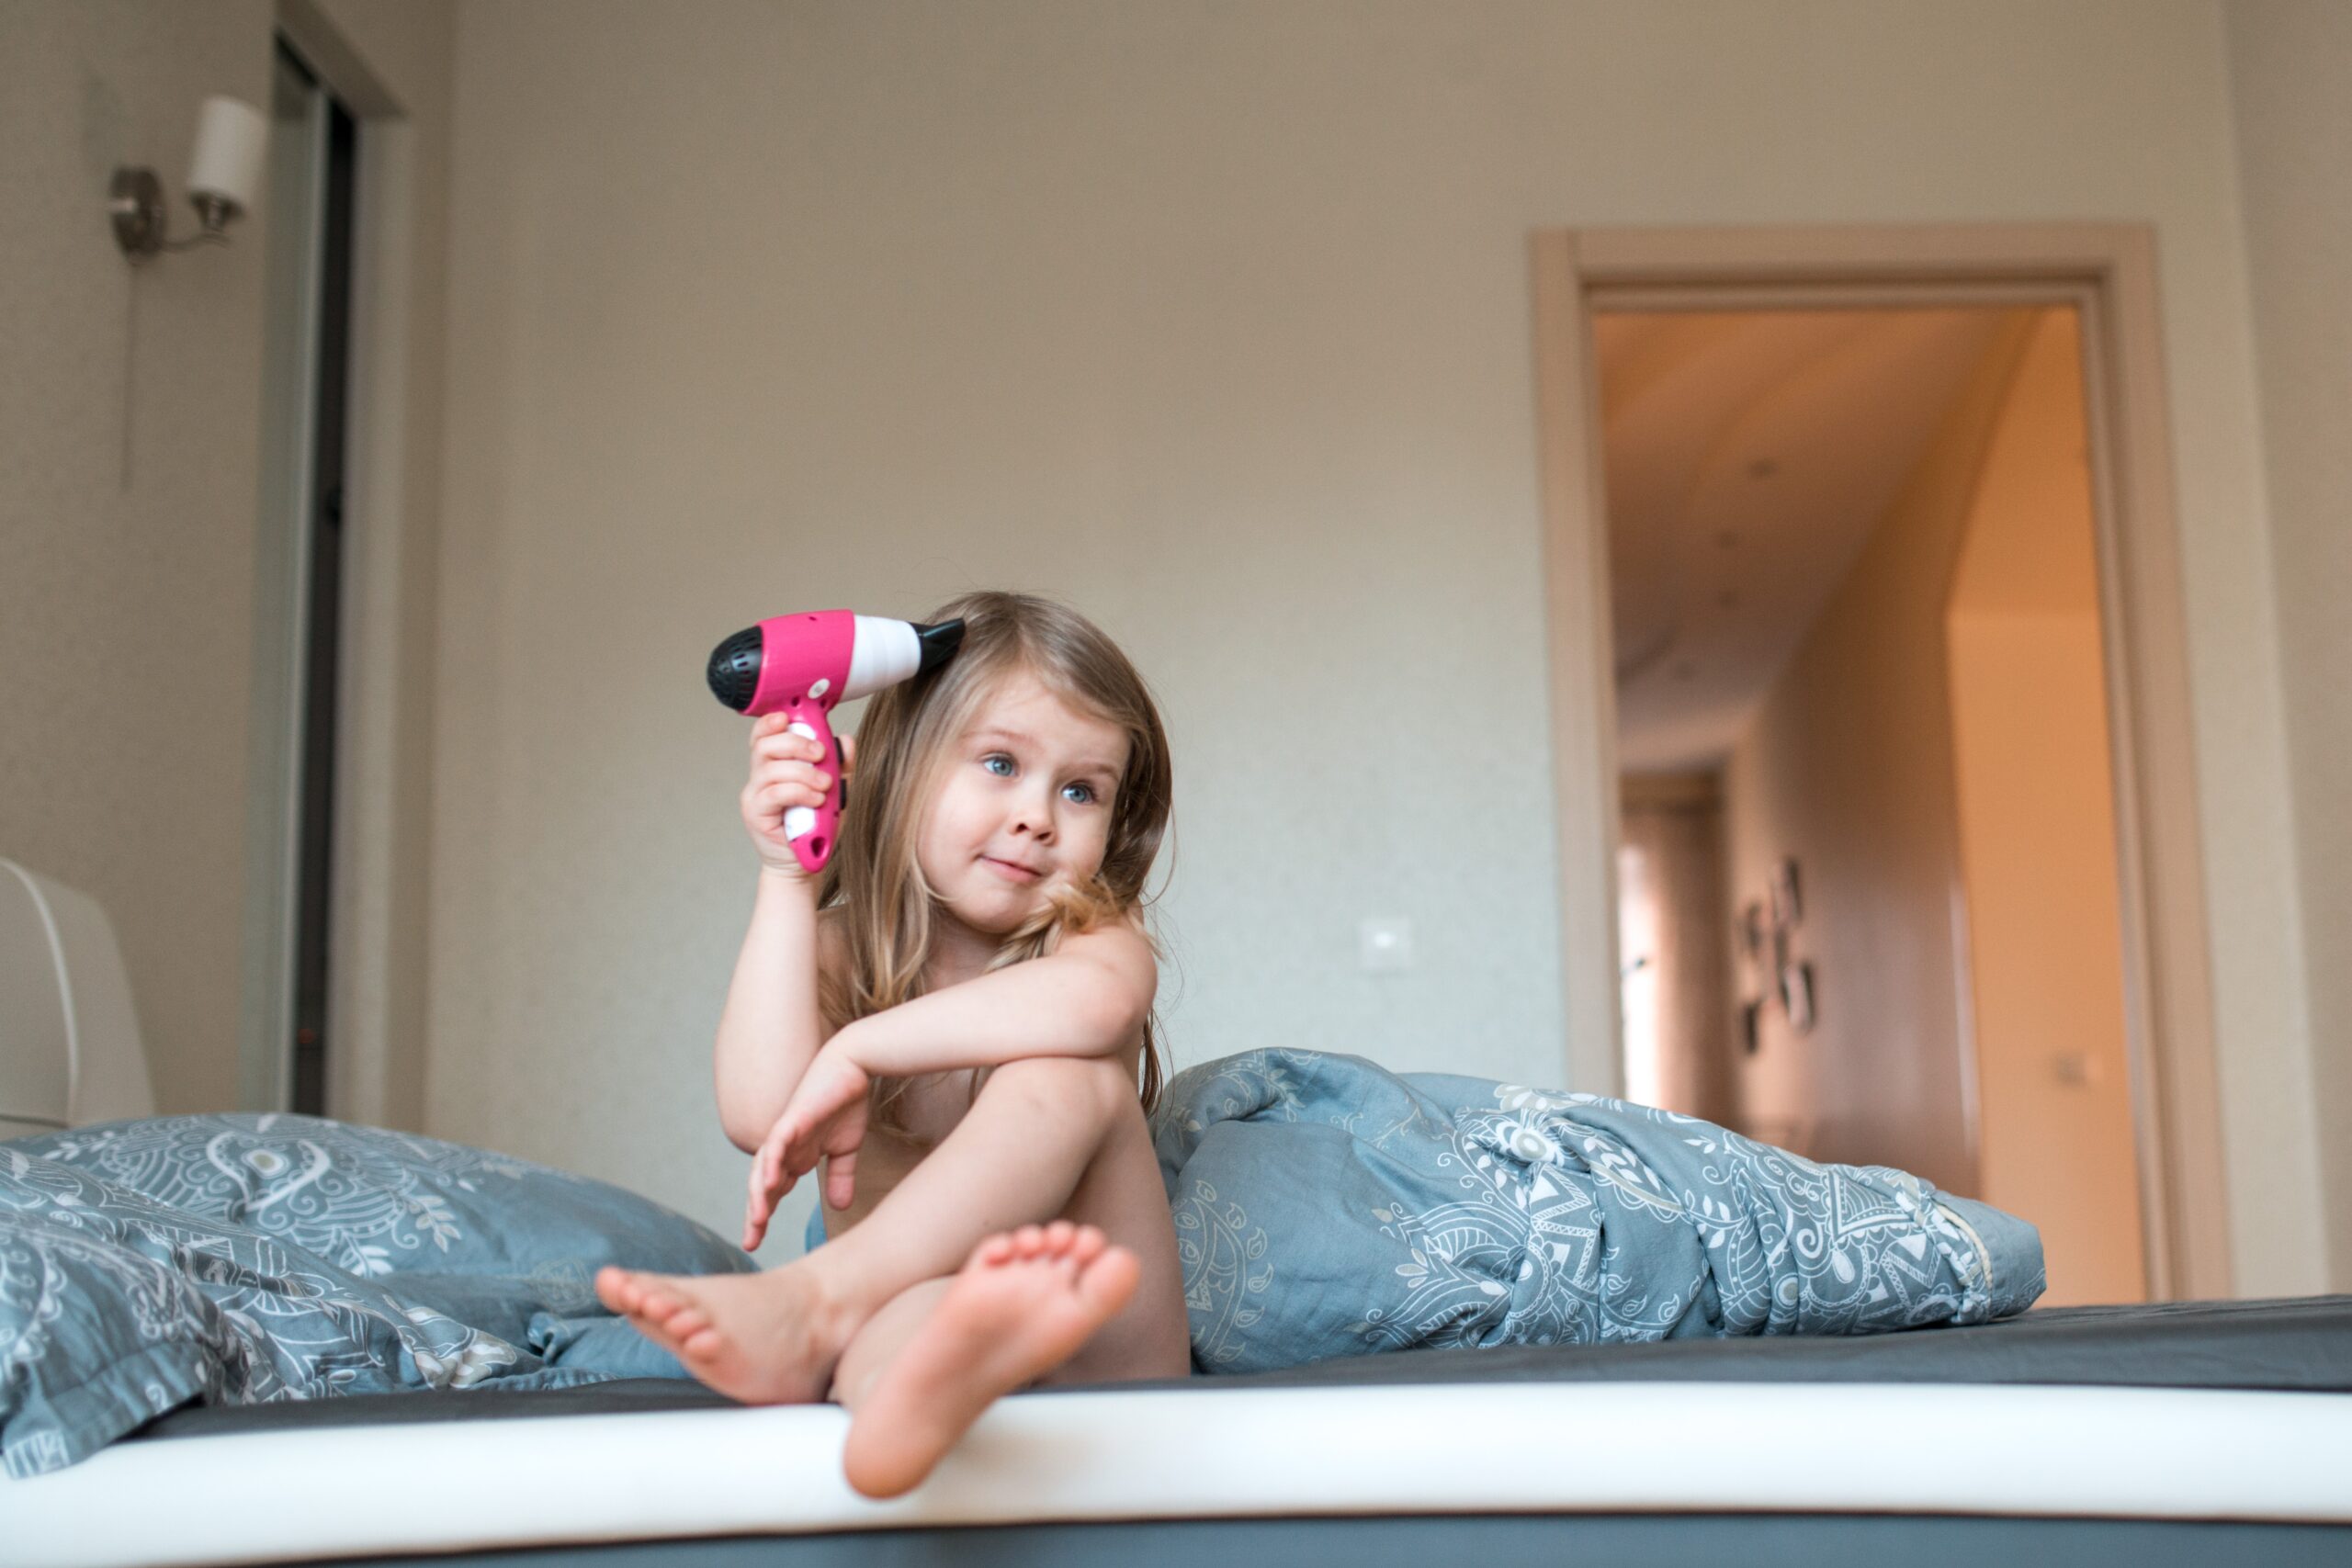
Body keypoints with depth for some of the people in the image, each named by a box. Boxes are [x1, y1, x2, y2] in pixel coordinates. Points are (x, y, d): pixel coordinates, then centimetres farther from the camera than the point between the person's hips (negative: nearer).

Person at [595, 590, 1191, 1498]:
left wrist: (856, 1052, -27)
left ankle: (807, 1301, -43)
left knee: (1074, 1076, -27)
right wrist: (785, 877, -15)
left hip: (1106, 1356, -1)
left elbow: (1091, 1003, -31)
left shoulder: (1098, 935, -1)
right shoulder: (836, 949, 4)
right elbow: (761, 1118, -19)